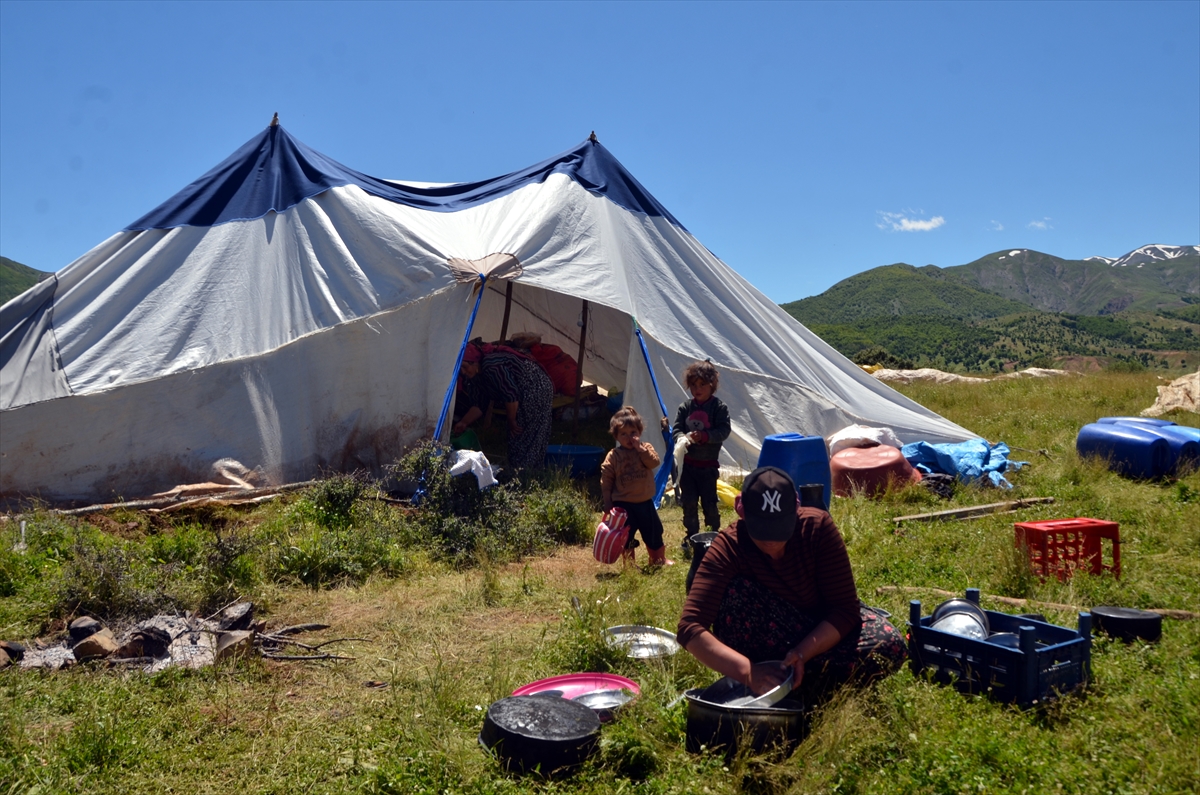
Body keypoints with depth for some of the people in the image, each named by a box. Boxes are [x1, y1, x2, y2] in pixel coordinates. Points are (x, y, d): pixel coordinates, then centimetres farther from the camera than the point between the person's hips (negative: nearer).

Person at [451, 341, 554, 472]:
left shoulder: (491, 366, -21)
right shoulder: (484, 371, 12)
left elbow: (511, 395, -23)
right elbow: (481, 404, 19)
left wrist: (512, 421, -12)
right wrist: (464, 422, 16)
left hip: (536, 391, -10)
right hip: (528, 394, 10)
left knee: (525, 438, -4)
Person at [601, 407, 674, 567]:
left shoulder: (646, 448, 0)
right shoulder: (613, 456, -7)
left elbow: (654, 462, -19)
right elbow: (606, 479, -4)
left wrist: (640, 448, -24)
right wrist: (607, 503, -5)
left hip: (645, 502, 3)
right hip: (623, 504, -3)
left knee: (654, 532, 16)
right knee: (626, 536, 6)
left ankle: (659, 559, 35)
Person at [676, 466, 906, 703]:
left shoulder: (818, 526, -23)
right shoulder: (728, 547, -26)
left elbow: (845, 608, -23)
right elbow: (690, 628, -36)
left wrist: (801, 654, -37)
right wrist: (748, 671, -48)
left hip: (824, 631, 2)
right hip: (765, 638, -1)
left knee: (889, 646, -28)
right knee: (735, 594, -33)